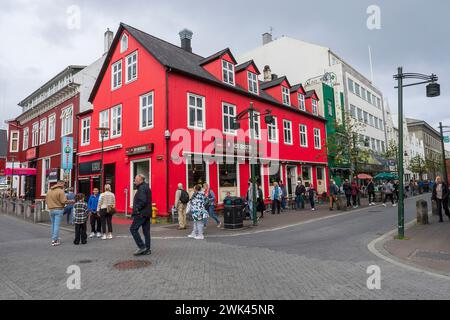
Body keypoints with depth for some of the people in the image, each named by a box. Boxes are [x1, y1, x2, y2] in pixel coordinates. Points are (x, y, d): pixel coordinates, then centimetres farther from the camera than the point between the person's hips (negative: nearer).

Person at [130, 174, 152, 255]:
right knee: (146, 231, 10)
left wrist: (137, 208, -14)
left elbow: (142, 201, -24)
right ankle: (147, 249, 14)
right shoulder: (146, 187, 18)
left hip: (141, 213, -10)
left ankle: (142, 247, -4)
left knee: (133, 229, -3)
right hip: (147, 213, 10)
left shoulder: (142, 188, -13)